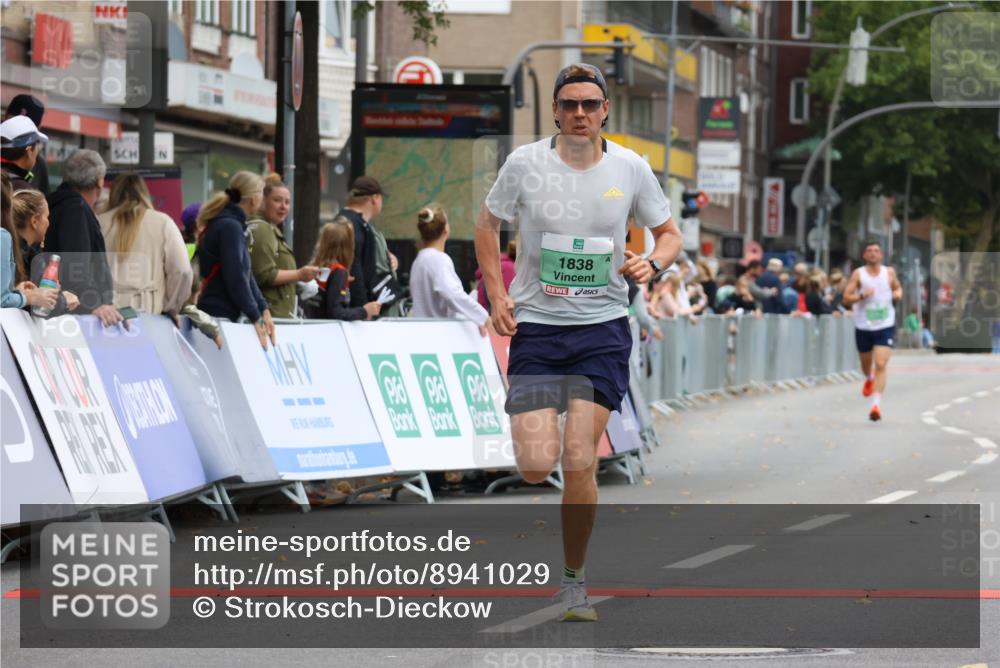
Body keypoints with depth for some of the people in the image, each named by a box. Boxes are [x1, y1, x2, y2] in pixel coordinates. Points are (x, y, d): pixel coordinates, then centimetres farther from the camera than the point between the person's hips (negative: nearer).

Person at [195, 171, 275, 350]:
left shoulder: (230, 224, 17)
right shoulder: (230, 227, -15)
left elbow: (246, 274, 16)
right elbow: (236, 278, -18)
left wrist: (263, 309, 7)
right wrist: (256, 318, -13)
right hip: (219, 314, -10)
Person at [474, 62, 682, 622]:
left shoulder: (630, 168, -1)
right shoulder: (525, 164, -4)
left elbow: (670, 233, 11)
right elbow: (488, 224, 11)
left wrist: (651, 264, -11)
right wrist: (497, 293, 0)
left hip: (602, 328, 0)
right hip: (536, 325, 0)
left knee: (580, 461, -10)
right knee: (535, 466, -11)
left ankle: (575, 582, 7)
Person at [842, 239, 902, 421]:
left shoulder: (889, 273, 3)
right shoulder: (858, 274, -4)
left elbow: (897, 287, 22)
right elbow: (846, 299, -7)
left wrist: (898, 293, -2)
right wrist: (862, 295, -24)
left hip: (885, 326, -1)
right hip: (864, 327, 1)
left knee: (881, 365, -16)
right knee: (866, 364, 18)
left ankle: (876, 404, -20)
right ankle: (869, 379, 55)